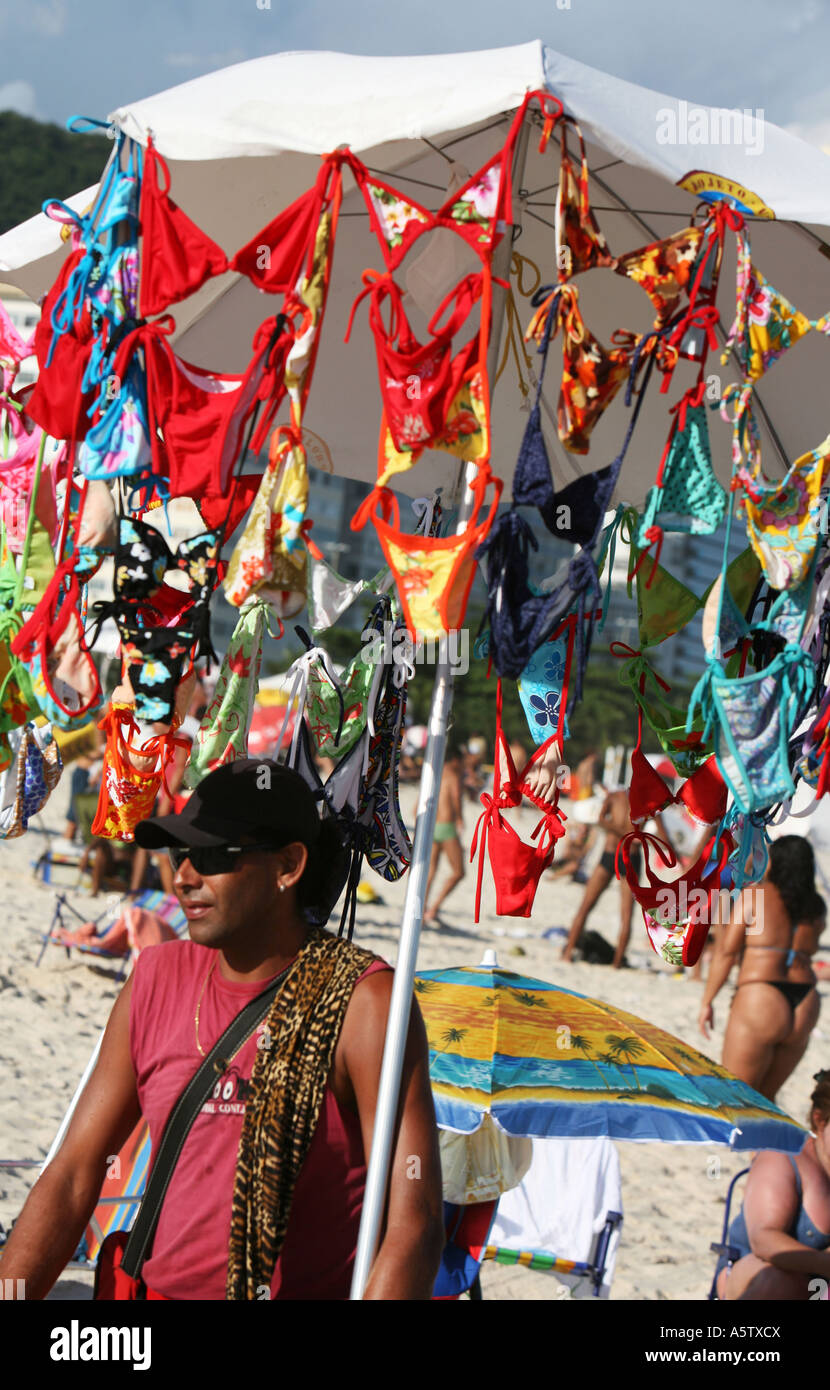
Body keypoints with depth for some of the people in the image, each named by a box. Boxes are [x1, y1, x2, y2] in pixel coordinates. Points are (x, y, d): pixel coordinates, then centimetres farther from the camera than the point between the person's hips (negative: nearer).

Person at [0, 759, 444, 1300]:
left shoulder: (364, 1002, -8)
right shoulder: (157, 979, 10)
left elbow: (414, 1226, -14)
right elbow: (72, 1175, 13)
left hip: (312, 1290, -5)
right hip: (160, 1285, 5)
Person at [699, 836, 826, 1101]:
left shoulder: (754, 895, -4)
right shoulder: (815, 908, 9)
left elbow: (726, 951, -4)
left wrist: (707, 1001, 2)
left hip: (759, 1000, -6)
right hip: (805, 1006, 6)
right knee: (765, 1096, 18)